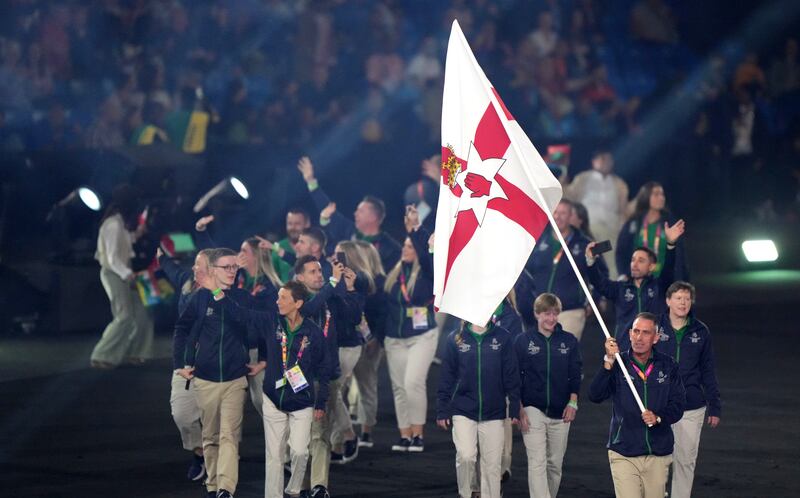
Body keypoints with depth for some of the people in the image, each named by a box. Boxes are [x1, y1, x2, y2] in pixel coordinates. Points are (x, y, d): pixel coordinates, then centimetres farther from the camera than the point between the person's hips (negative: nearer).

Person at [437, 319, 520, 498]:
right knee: (465, 456, -15)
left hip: (494, 411, 1)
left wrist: (515, 408, 1)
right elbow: (447, 376, 5)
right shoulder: (455, 339, 1)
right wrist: (442, 410, 3)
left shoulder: (503, 338, 1)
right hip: (463, 410, -1)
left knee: (492, 463, 2)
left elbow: (511, 375, 5)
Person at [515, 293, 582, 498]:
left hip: (560, 412, 3)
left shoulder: (570, 341, 6)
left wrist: (573, 402, -4)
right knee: (537, 462, -13)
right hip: (532, 410, -3)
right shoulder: (523, 341, 0)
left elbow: (575, 375, 8)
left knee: (555, 464, 10)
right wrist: (520, 408, -5)